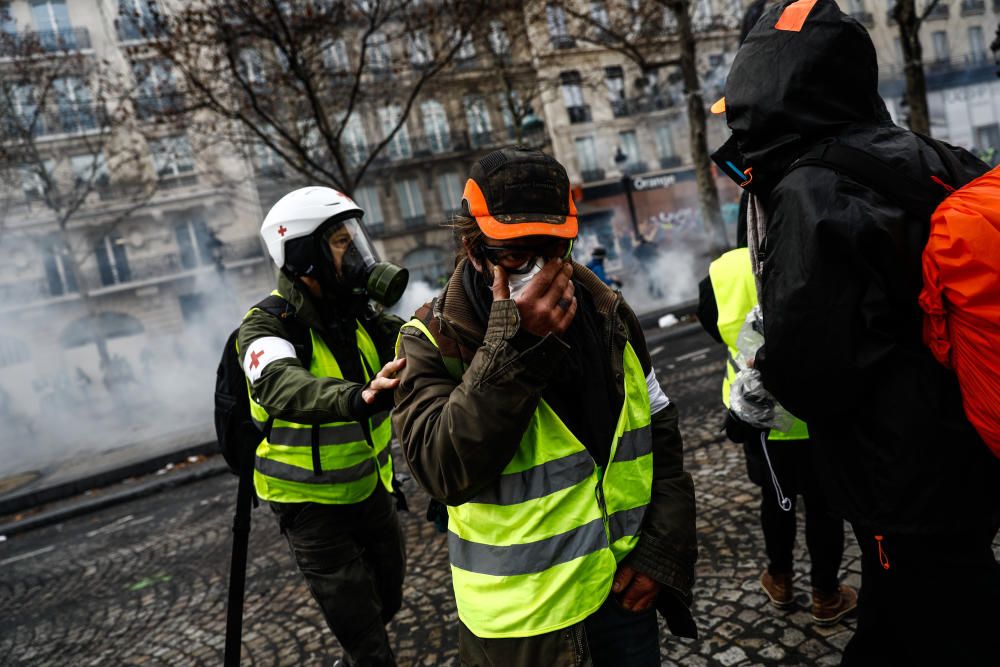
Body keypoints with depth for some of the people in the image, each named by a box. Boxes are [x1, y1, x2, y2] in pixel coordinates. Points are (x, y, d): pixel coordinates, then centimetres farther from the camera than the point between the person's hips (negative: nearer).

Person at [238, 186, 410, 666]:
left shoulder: (354, 312, -3)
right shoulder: (268, 326, -22)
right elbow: (283, 387, -43)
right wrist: (359, 397, -62)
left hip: (371, 487, 6)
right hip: (312, 504, -6)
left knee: (387, 603, 25)